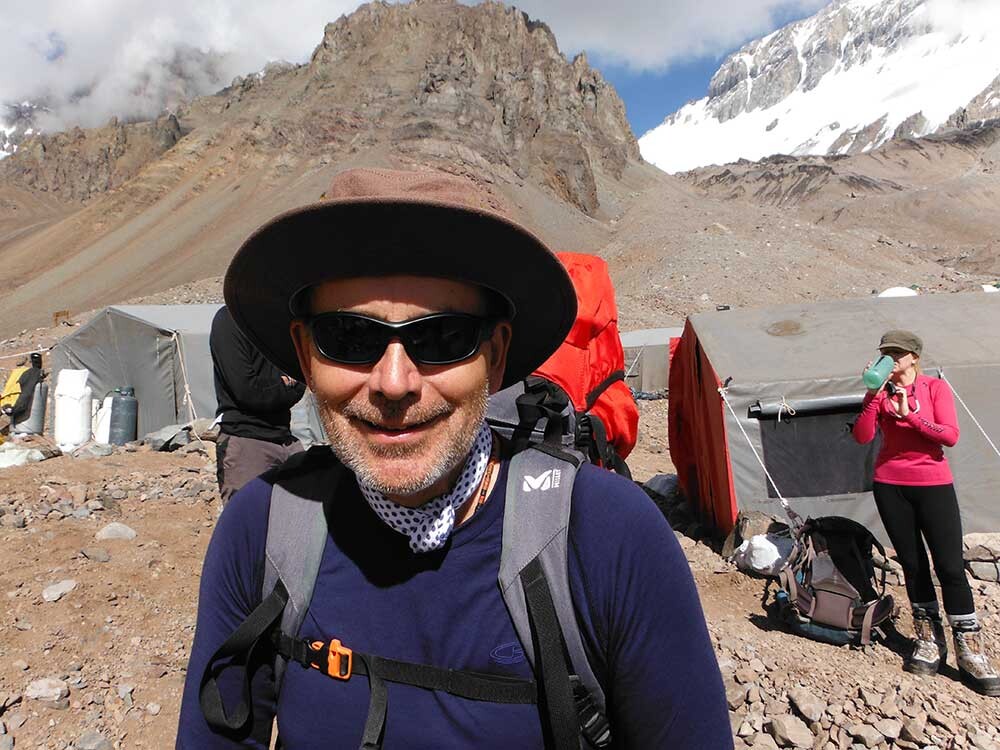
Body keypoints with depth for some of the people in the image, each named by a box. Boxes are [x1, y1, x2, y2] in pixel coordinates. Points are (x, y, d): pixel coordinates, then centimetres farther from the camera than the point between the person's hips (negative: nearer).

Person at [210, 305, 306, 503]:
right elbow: (246, 391, -13)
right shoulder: (228, 318, -4)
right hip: (244, 440, -6)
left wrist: (288, 382, -8)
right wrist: (285, 385, 2)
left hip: (286, 440, 6)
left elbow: (301, 386, 12)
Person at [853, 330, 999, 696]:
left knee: (950, 566, -4)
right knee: (912, 565, 8)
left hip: (933, 483, -2)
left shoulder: (935, 387, -2)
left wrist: (910, 413, -21)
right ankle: (930, 642, 21)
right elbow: (863, 436, -9)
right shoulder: (880, 393, 4)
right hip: (890, 485, 2)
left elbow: (950, 436, -12)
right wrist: (874, 395, -16)